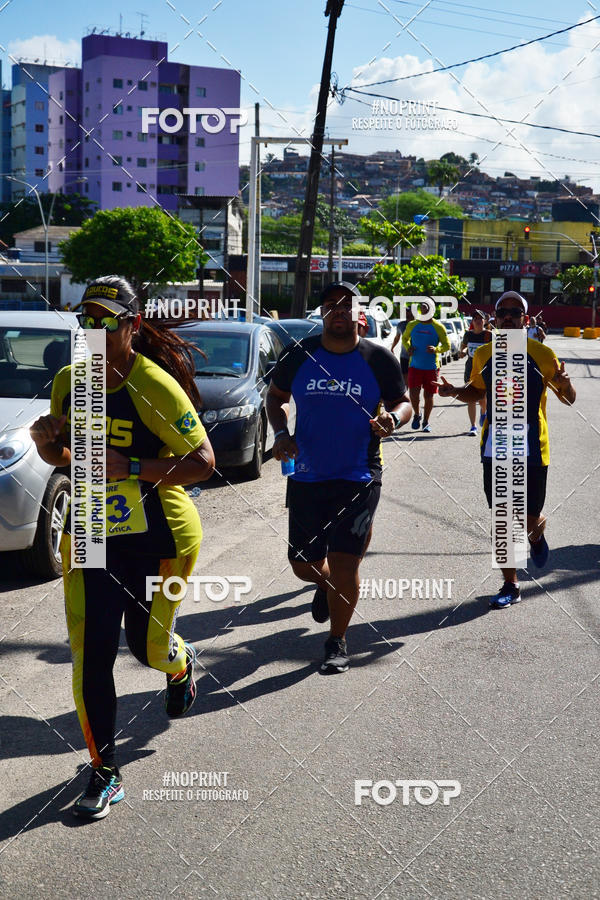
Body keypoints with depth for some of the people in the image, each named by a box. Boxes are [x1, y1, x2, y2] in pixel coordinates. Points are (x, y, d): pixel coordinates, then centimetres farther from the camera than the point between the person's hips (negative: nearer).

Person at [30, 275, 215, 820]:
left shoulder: (154, 386, -18)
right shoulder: (68, 383, 1)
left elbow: (204, 463, -18)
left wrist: (130, 468, -27)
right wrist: (45, 441, -9)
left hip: (159, 540, -4)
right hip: (89, 538, 4)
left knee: (148, 647, 12)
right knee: (91, 659, -2)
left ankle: (181, 664, 52)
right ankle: (104, 774, 14)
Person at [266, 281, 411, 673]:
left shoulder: (379, 359, -3)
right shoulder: (299, 356, 1)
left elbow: (403, 402, 7)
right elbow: (276, 395, 15)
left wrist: (393, 418, -16)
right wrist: (281, 433, -2)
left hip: (358, 477, -2)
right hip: (306, 476, 3)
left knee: (344, 563, -8)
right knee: (304, 563, 10)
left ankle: (338, 642, 13)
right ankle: (325, 585, 48)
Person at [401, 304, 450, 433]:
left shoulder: (438, 327, -1)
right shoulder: (412, 325, 5)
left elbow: (447, 345, 1)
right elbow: (404, 338, 20)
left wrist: (436, 349, -20)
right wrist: (408, 347, -2)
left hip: (432, 367, -1)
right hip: (415, 365, 1)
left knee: (429, 396, 4)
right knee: (413, 393, -12)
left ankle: (426, 422, 22)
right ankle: (416, 415, 17)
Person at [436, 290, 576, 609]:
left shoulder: (542, 354, -7)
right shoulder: (484, 354, 3)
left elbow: (569, 400, -1)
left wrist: (565, 385, -24)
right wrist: (454, 391, -1)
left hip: (532, 451, -2)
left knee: (529, 521, 3)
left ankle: (537, 534, 42)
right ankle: (510, 586, 20)